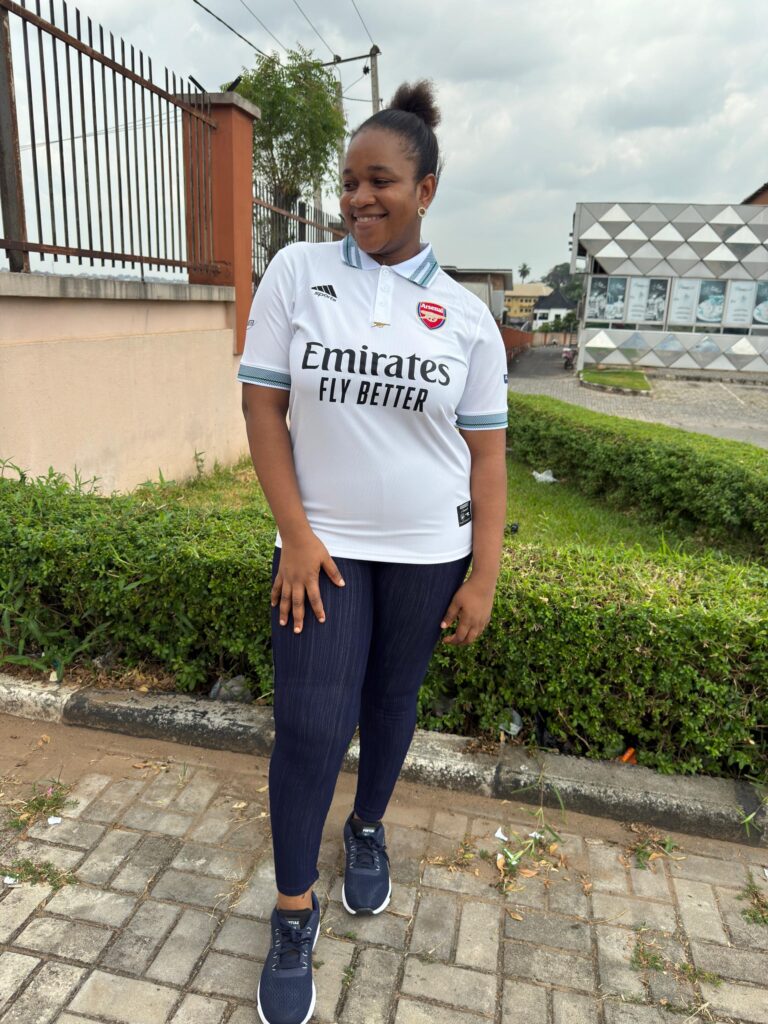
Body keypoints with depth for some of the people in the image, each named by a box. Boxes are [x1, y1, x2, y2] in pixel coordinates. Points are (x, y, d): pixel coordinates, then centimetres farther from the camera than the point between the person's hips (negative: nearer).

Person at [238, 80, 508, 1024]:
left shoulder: (465, 316, -2)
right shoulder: (296, 273, -4)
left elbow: (487, 454, 0)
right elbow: (263, 407, -5)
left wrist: (483, 576, -5)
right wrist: (297, 536, -11)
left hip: (428, 552, 2)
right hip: (324, 543, -1)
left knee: (391, 701, 16)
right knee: (309, 724, -3)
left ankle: (369, 828, 45)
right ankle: (294, 913, 21)